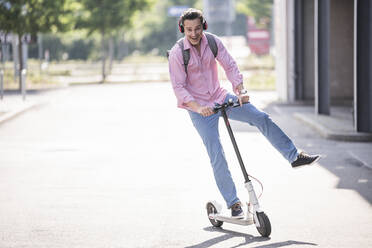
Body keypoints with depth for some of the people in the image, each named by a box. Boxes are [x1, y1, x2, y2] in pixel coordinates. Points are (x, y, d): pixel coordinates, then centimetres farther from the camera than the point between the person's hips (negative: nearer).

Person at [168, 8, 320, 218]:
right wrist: (198, 107, -32)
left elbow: (230, 65, -4)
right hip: (200, 109, -4)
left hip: (220, 97, 4)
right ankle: (233, 203, -1)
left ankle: (295, 156, 2)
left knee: (261, 118, -8)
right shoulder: (177, 53, -16)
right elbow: (179, 88, -18)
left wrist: (240, 90, -20)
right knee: (217, 156, -7)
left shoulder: (213, 42, -6)